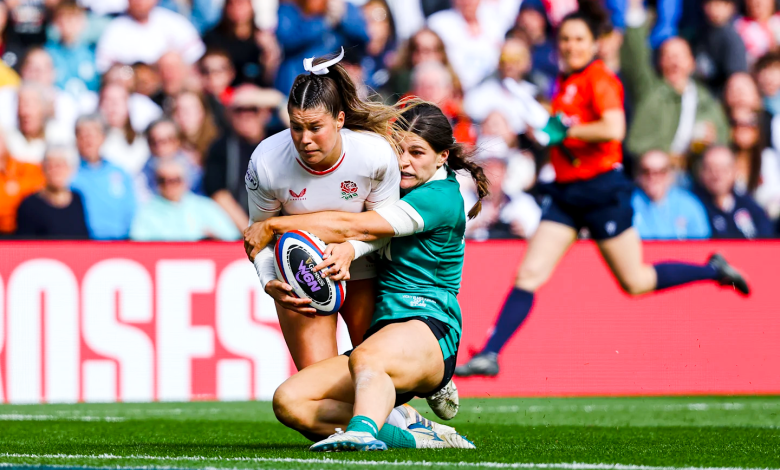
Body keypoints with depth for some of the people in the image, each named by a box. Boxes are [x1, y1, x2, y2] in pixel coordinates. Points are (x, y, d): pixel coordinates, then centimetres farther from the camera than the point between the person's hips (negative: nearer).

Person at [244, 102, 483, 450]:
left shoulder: (440, 198, -8)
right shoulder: (401, 188, 20)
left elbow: (351, 226, -12)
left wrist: (271, 226, -5)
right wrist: (348, 250, -13)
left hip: (428, 329, -9)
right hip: (382, 327, 9)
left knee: (365, 358, -44)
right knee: (288, 401, -14)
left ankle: (363, 430, -73)